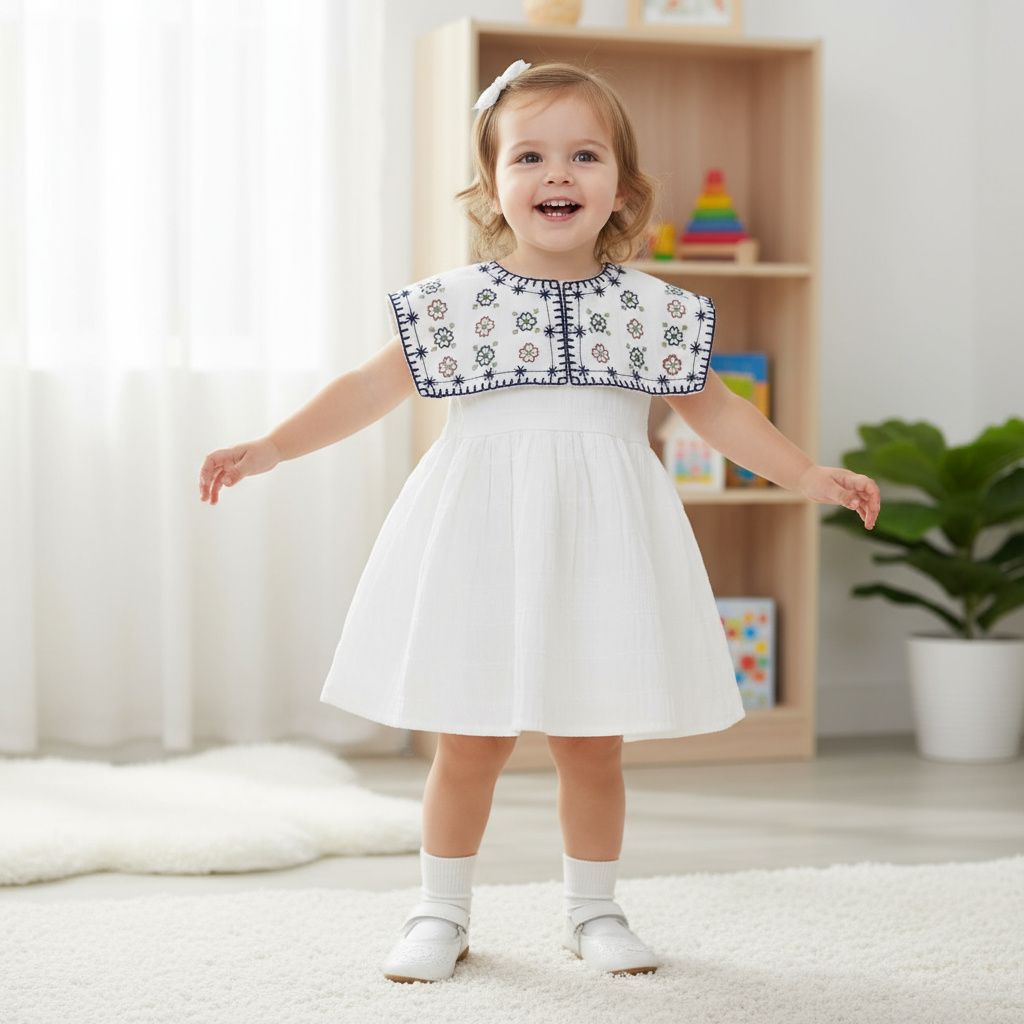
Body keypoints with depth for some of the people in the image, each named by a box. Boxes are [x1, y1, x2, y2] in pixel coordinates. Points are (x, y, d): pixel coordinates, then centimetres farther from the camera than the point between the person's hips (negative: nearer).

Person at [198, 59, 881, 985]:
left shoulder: (652, 309, 4)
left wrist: (807, 474, 7)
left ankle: (593, 910, 26)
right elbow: (371, 389, 3)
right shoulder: (455, 303, 0)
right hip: (483, 541, -1)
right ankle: (442, 914, 20)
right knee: (471, 744, 3)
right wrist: (270, 448, -6)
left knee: (594, 745, 7)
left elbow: (712, 408, 13)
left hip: (601, 542, 1)